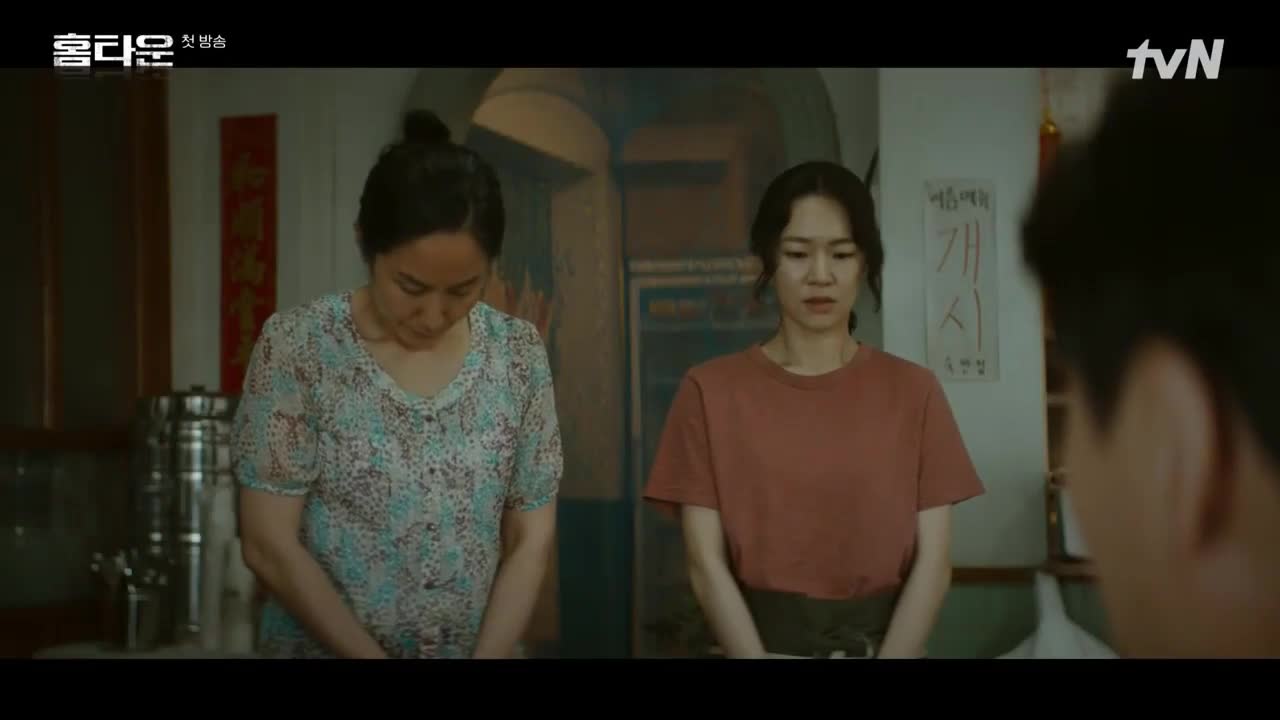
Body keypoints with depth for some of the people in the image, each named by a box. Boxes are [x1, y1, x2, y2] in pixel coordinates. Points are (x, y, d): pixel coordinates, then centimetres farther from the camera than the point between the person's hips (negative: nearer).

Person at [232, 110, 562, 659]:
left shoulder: (518, 353, -5)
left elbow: (531, 539, -2)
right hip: (325, 649, -2)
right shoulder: (298, 345, -13)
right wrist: (372, 656, -16)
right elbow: (269, 545, -13)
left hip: (483, 649, 2)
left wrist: (488, 655, -13)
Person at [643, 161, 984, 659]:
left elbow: (933, 559, -1)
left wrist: (890, 657, -12)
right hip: (761, 639, -1)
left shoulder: (913, 391, 4)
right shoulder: (710, 391, -1)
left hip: (885, 639, 1)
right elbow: (706, 562, -4)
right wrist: (757, 656, -14)